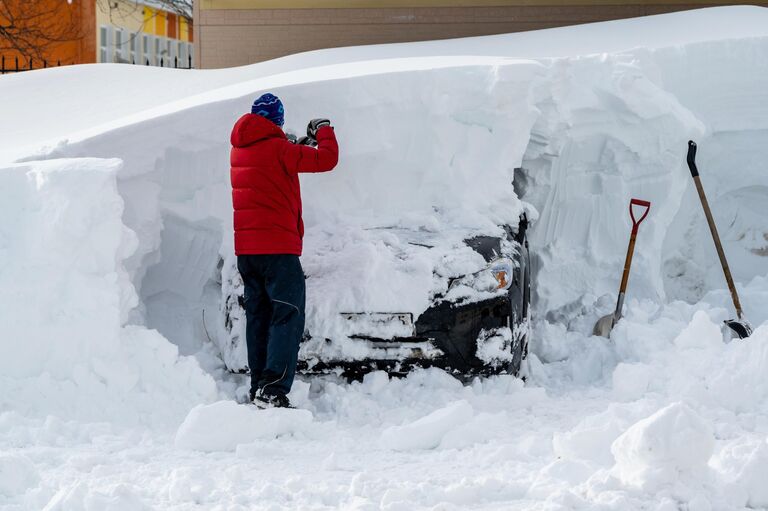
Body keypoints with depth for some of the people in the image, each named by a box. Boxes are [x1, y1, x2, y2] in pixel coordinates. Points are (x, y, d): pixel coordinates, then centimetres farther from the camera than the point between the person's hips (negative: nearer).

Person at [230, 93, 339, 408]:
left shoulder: (238, 150, 12)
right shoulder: (277, 148, -10)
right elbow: (327, 159, -9)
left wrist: (303, 145, 27)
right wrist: (325, 130, 9)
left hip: (245, 249, 8)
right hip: (277, 247, -8)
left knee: (258, 317, 13)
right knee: (288, 317, -9)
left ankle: (258, 388, 14)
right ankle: (274, 388, -22)